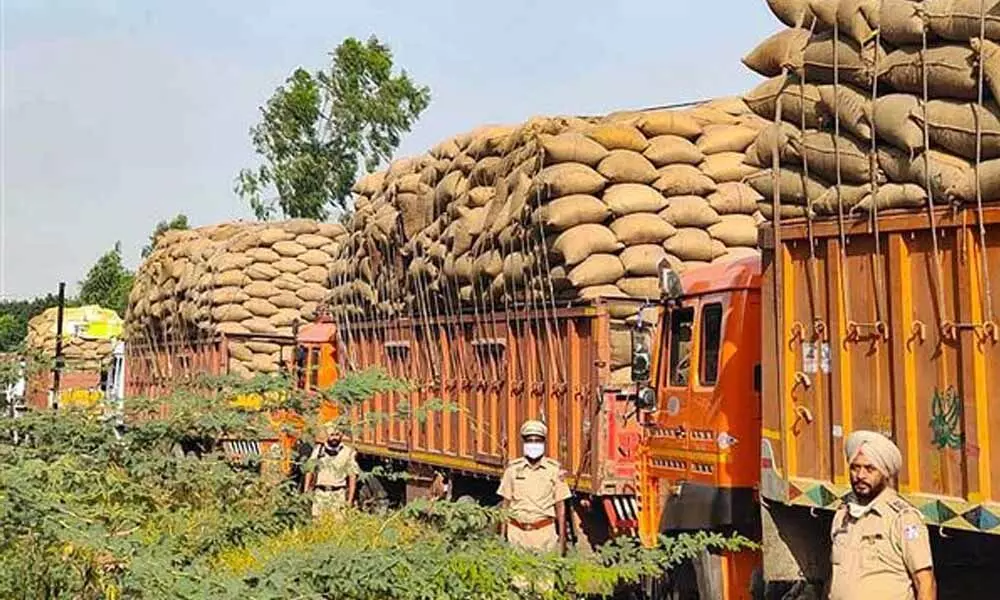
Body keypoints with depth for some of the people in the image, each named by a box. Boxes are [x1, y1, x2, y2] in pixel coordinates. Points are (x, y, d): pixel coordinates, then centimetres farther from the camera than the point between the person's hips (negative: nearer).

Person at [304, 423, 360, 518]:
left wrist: (350, 499, -4)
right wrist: (306, 492, 5)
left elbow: (352, 476, 2)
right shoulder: (318, 450, 10)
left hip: (338, 494, -2)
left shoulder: (348, 452, 2)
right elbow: (310, 472, 13)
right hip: (320, 493, 2)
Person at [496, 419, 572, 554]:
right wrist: (502, 535, 6)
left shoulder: (554, 469, 4)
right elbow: (506, 504, 11)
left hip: (544, 532, -1)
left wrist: (562, 537, 4)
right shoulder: (513, 469, 7)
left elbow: (560, 506, 7)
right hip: (517, 531, 1)